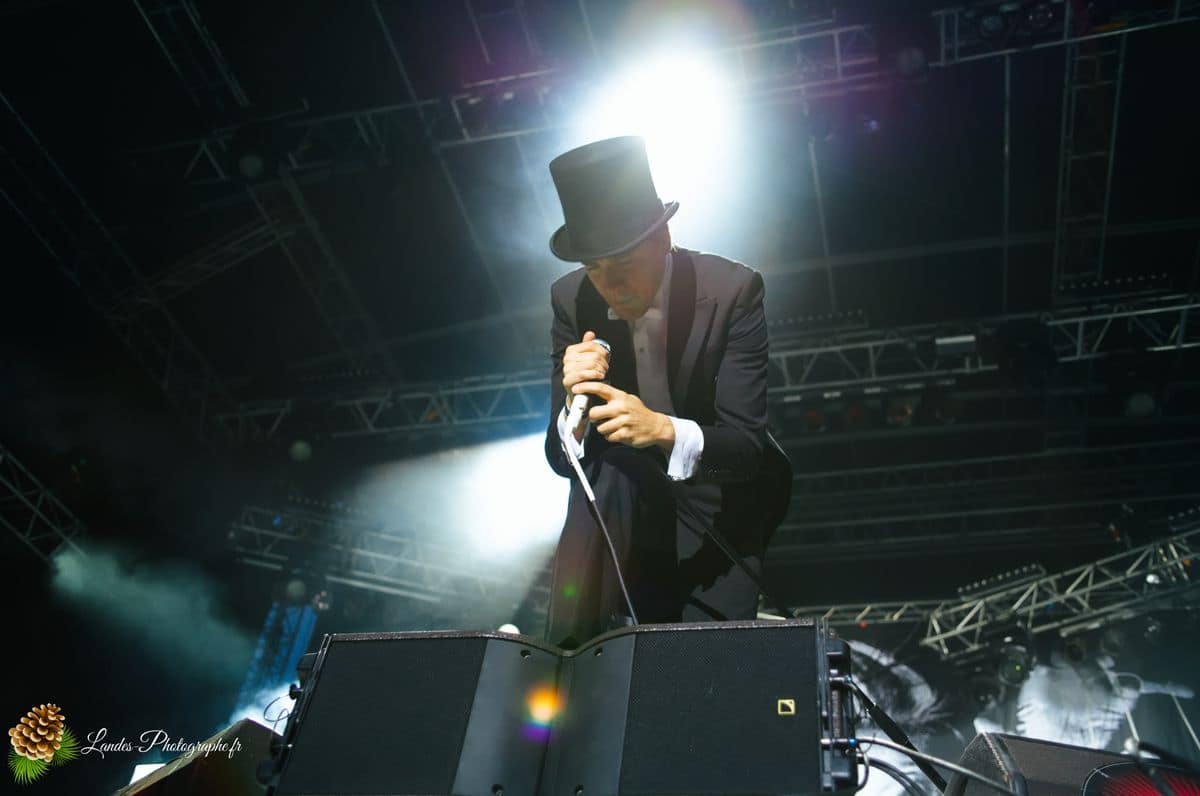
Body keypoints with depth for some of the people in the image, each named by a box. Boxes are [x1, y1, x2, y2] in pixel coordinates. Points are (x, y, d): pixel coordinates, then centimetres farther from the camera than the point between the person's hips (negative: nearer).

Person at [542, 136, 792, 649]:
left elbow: (747, 444, -25)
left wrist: (665, 431, -44)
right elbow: (561, 457, -11)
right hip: (619, 496, 1)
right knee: (606, 472, -32)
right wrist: (574, 405, -34)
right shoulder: (571, 300, -13)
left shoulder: (732, 291, -21)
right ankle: (574, 651, -20)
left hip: (717, 502, -1)